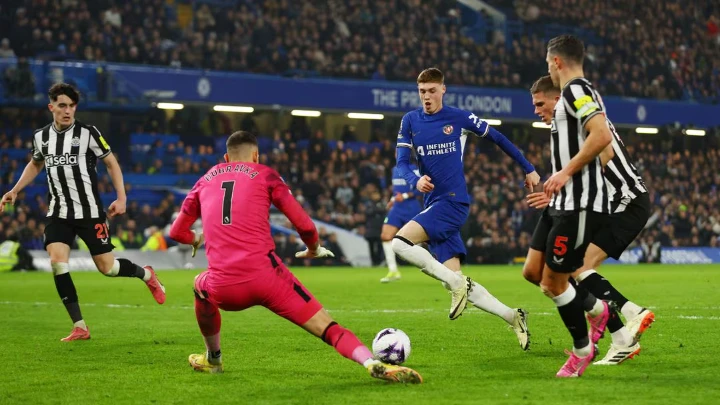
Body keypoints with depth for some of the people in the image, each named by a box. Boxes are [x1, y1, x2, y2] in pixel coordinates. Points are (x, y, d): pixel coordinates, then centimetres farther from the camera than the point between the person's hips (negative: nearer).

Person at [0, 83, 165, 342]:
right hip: (59, 213, 3)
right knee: (57, 262, -16)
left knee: (106, 267, -1)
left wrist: (121, 197, -9)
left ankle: (146, 275, 33)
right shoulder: (41, 137, 4)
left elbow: (111, 163, 0)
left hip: (90, 212, -3)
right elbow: (35, 164, 24)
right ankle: (80, 327, -9)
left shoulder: (87, 133, -9)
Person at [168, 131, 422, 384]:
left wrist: (196, 239, 47)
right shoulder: (264, 175, 12)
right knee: (326, 327, -2)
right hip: (264, 276, -3)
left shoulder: (205, 181, 21)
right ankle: (375, 365, -26)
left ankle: (212, 359, 47)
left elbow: (177, 232, 25)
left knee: (201, 285, 38)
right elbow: (304, 225, 5)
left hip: (223, 289, 3)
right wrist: (314, 249, 27)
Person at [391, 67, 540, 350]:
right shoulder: (410, 121, 10)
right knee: (455, 282, -2)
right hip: (433, 205, 5)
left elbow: (497, 138, 11)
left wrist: (528, 169, 16)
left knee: (400, 243, -24)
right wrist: (415, 180, -19)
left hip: (453, 202, -5)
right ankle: (513, 318, 9)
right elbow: (401, 162, 4)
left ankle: (457, 283, -13)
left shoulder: (459, 118, 0)